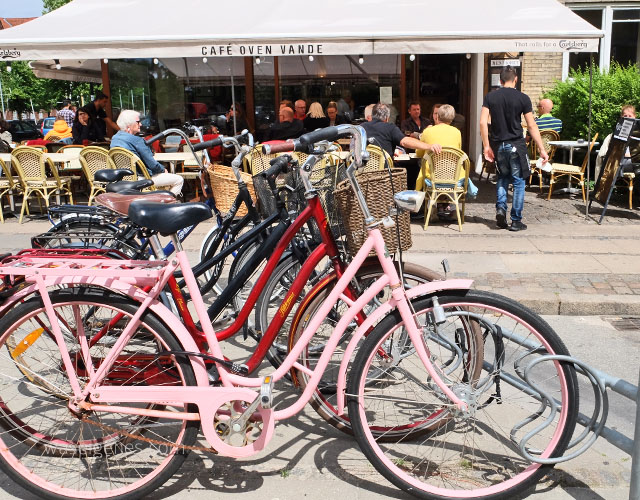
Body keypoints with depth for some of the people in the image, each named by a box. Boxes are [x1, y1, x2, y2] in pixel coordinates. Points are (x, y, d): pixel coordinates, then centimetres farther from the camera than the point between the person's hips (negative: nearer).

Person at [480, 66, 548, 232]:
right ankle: (516, 221, 7)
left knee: (502, 178, 23)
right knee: (518, 182, 6)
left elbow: (483, 122, -4)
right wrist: (542, 149, -1)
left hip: (498, 145, 3)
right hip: (516, 145, -3)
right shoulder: (523, 98, -4)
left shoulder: (490, 97, 2)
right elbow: (531, 126, -5)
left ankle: (500, 208, 2)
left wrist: (486, 146, 2)